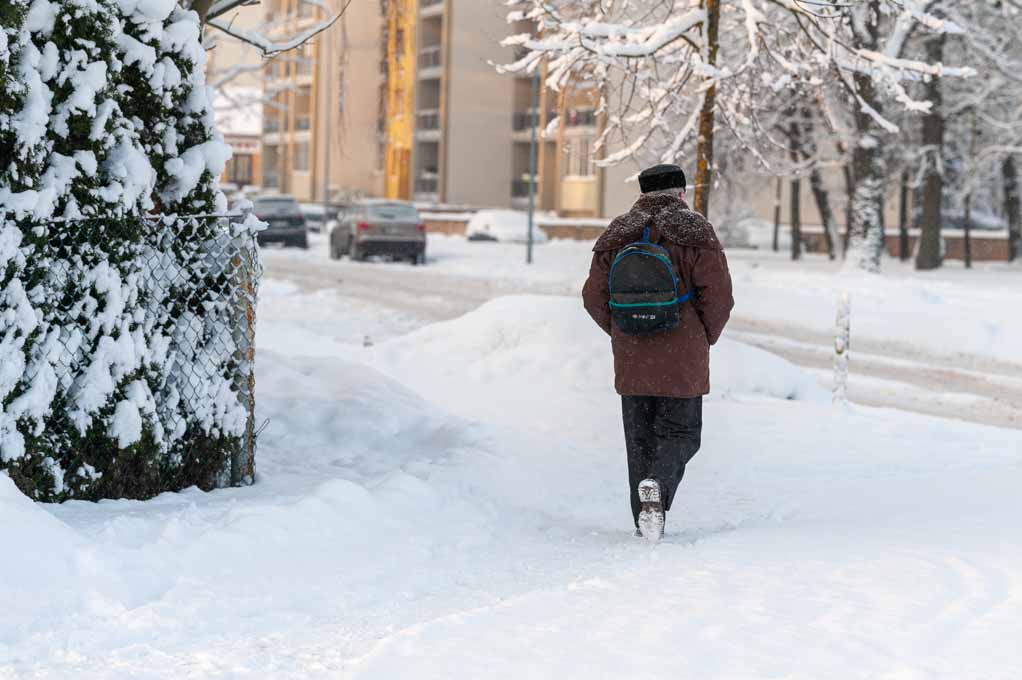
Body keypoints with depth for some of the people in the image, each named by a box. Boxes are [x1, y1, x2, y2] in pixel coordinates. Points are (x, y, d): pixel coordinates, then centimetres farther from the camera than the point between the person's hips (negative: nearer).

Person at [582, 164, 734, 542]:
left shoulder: (615, 236, 7)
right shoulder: (695, 231, -5)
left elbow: (594, 296, 7)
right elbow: (718, 294, -11)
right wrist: (707, 337, 4)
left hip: (631, 360, 4)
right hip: (682, 360, -3)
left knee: (639, 438, 13)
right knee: (680, 433, 6)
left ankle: (645, 520, 14)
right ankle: (657, 485, -22)